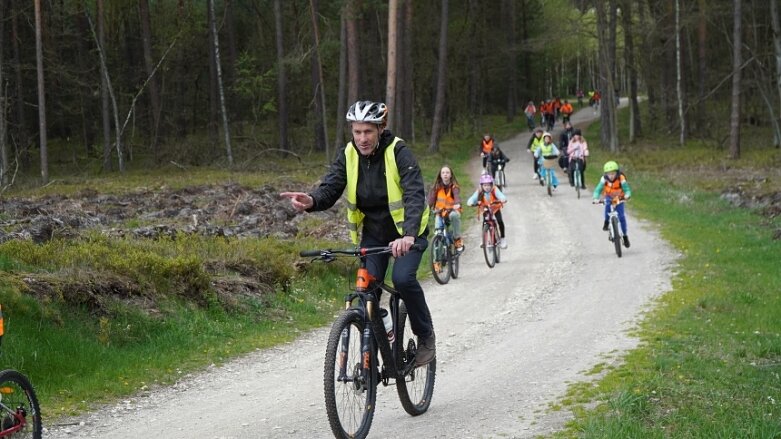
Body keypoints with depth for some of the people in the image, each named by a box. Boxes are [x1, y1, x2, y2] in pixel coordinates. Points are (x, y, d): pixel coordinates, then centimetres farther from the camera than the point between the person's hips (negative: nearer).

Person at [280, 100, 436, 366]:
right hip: (372, 231, 4)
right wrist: (310, 201, -42)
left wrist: (408, 235, -50)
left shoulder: (398, 153, -22)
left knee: (403, 278, -26)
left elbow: (415, 195, -34)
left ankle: (426, 336, -3)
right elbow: (330, 189, -17)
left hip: (406, 230, -4)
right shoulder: (348, 156, -8)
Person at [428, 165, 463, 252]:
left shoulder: (454, 186, -4)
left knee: (454, 215, -37)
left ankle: (458, 239, -21)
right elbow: (431, 197, -8)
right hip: (440, 211, 2)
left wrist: (457, 204, -45)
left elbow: (457, 195, -23)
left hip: (452, 210, -2)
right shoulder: (436, 187, 2)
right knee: (438, 231, -22)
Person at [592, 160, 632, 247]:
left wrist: (627, 195, -50)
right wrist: (596, 198, -44)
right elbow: (598, 189, -26)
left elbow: (627, 189, -27)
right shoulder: (604, 179, -23)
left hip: (619, 199, -1)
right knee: (608, 205, -35)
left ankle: (625, 236, 4)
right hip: (609, 197, 1)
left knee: (621, 217, -12)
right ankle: (606, 222, -10)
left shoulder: (621, 179, -27)